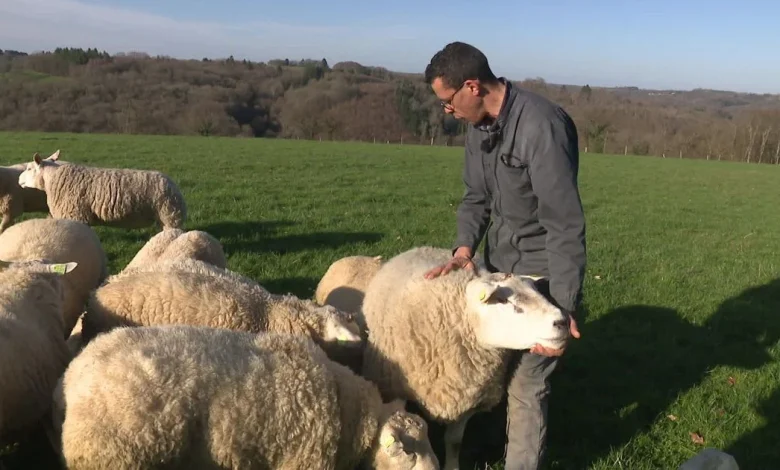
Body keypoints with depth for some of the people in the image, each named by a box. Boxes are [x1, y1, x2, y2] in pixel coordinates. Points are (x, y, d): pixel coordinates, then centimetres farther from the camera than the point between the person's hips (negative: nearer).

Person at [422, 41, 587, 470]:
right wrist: (464, 248, -9)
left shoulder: (542, 126, -25)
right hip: (498, 263, 8)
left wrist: (562, 306, -27)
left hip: (538, 272, -8)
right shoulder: (479, 124, 3)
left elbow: (565, 225, -26)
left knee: (525, 384, -1)